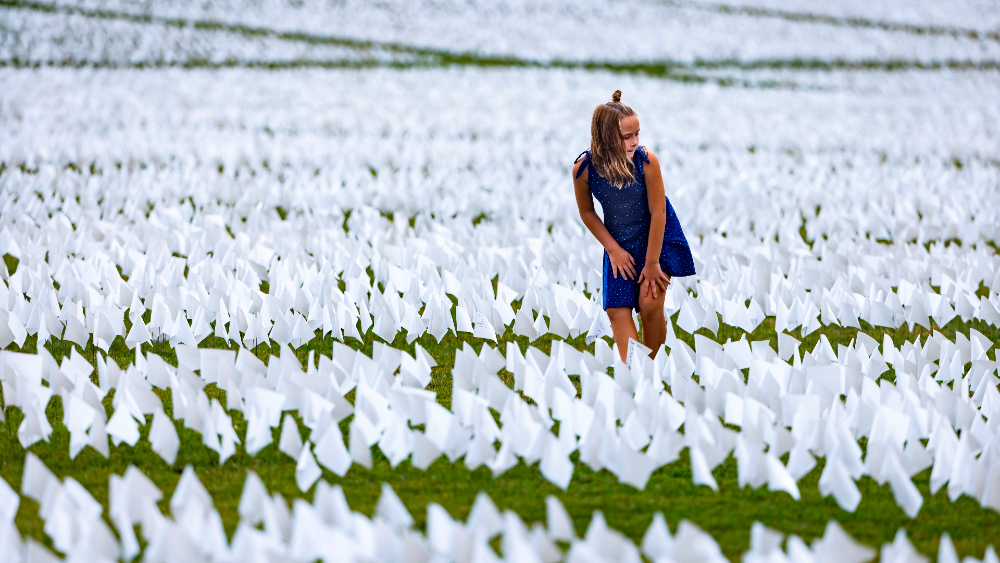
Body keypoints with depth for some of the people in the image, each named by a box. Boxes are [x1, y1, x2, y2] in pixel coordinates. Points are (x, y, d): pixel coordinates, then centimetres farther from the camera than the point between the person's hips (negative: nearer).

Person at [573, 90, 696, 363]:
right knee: (617, 310, -9)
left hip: (656, 237, -2)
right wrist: (613, 249, -5)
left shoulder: (647, 161, -25)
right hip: (619, 245, 2)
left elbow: (658, 212, -18)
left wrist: (652, 263, -15)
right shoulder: (583, 169, -21)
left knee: (650, 303, -14)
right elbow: (587, 212, -2)